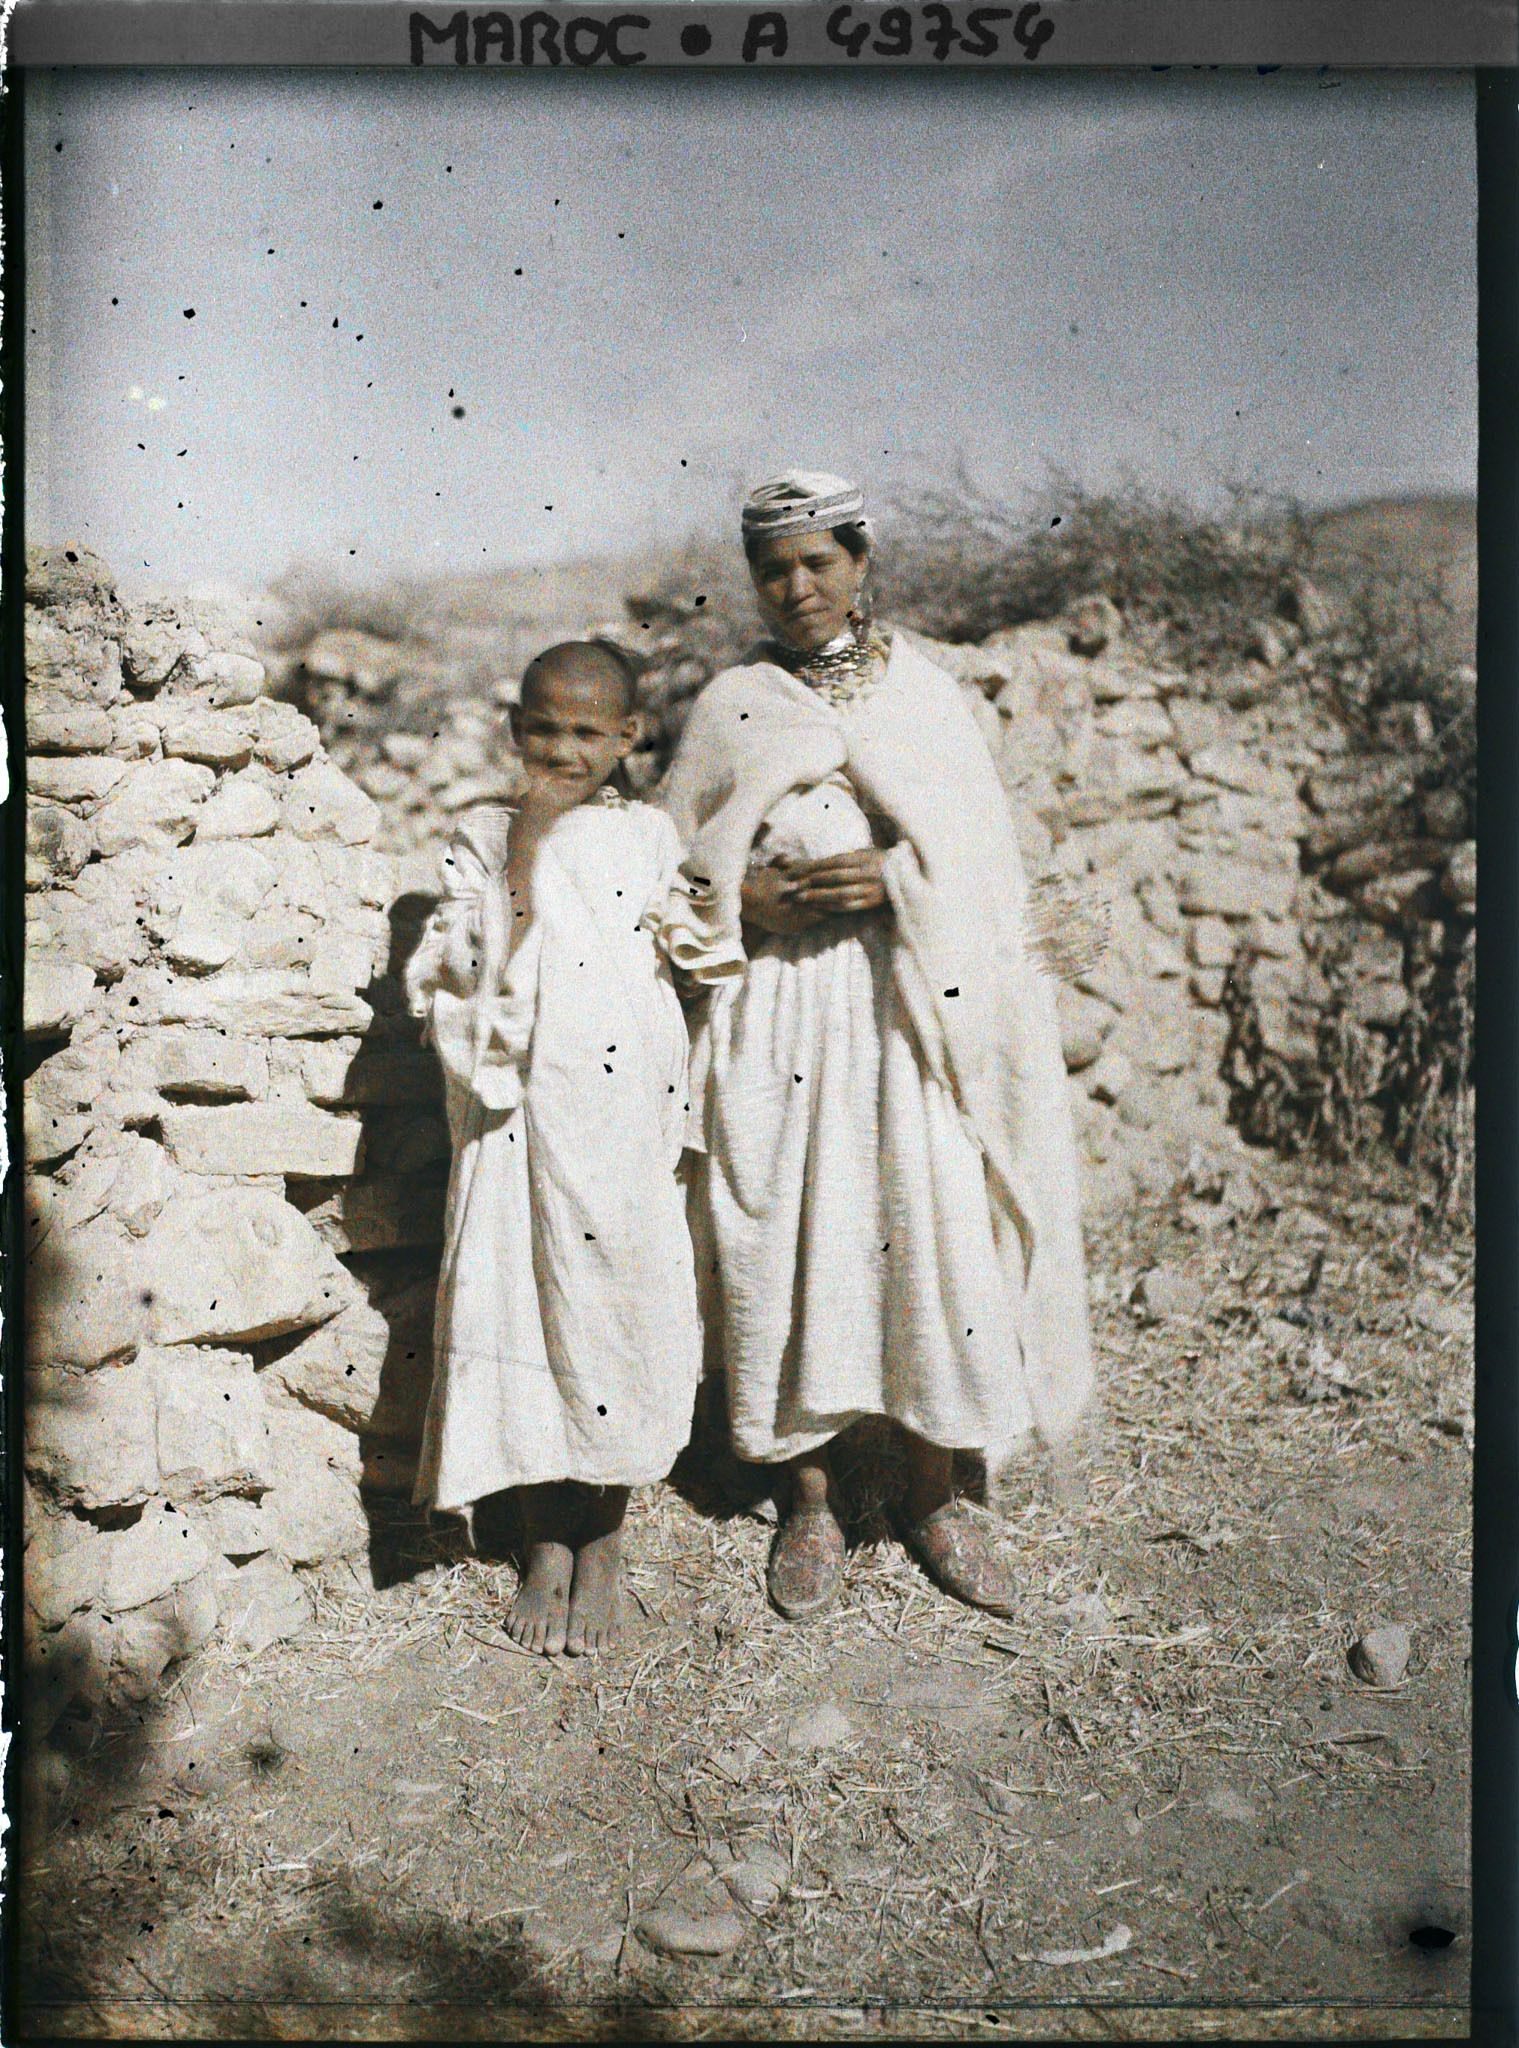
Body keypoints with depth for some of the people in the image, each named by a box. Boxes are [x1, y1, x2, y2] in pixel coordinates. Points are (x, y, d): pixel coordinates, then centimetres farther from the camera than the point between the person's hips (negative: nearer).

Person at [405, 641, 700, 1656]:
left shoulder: (652, 837, 6)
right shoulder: (486, 839, 4)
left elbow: (696, 972, 9)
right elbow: (442, 976, -9)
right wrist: (520, 869, -15)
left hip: (625, 1122, 0)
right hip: (520, 1119, 0)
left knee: (615, 1307, 6)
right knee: (525, 1311, 5)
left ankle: (603, 1545, 24)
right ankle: (547, 1542, 24)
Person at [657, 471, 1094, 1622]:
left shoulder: (923, 688, 8)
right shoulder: (729, 707, 8)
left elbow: (980, 856, 4)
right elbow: (673, 862, 10)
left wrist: (893, 877, -13)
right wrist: (748, 902, -8)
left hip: (913, 1003, 0)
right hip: (780, 1012, 0)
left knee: (929, 1233, -1)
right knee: (794, 1239, 0)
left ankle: (932, 1492, 17)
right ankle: (812, 1498, 17)